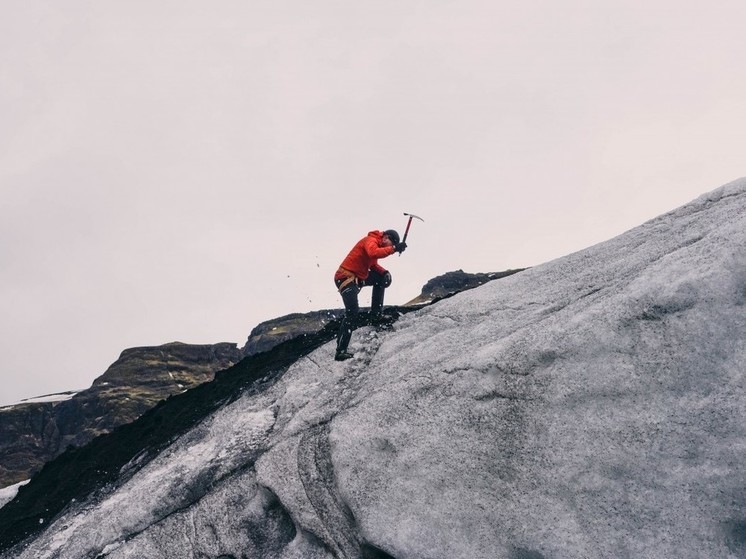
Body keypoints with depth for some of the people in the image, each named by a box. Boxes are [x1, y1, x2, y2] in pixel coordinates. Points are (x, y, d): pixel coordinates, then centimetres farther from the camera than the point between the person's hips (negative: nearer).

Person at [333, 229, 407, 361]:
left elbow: (373, 265, 21)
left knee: (382, 278, 18)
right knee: (352, 312, -20)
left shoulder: (376, 245, 16)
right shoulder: (370, 240, -13)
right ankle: (341, 351, -23)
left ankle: (376, 313, 18)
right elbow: (373, 253, -35)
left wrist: (384, 272, 3)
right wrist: (394, 249, -37)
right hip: (346, 277, -10)